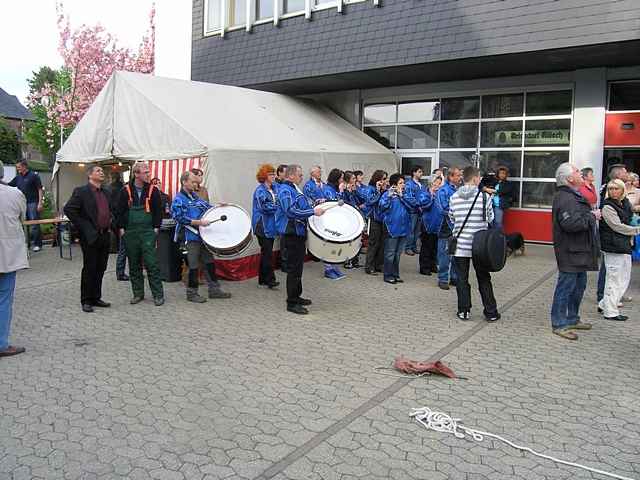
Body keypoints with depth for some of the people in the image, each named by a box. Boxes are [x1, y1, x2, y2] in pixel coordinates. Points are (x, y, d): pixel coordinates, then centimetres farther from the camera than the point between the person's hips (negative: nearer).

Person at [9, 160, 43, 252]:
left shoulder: (33, 176, -4)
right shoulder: (18, 178, 13)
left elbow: (40, 190, -7)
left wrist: (40, 203, -13)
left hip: (33, 203, -7)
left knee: (34, 225, -5)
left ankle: (38, 244, 0)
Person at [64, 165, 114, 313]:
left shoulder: (105, 193, 14)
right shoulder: (81, 191, -7)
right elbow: (68, 209, -12)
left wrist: (110, 220, 11)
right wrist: (83, 227, -12)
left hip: (105, 236, 6)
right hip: (91, 236, -6)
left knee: (100, 269, 11)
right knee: (89, 269, 1)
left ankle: (96, 298, 22)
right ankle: (86, 301, 10)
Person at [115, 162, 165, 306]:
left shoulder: (153, 190, 1)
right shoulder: (126, 191, 2)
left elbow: (159, 210, 4)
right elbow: (119, 211, 6)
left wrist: (156, 228, -3)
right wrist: (121, 228, 0)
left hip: (148, 232, -2)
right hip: (130, 233, 2)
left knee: (151, 263, -7)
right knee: (134, 265, 9)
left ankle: (158, 295, -1)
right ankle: (138, 293, 20)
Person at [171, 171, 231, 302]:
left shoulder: (195, 196, 14)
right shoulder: (178, 200, -10)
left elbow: (206, 207, 25)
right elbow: (180, 218, -20)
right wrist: (198, 222, -23)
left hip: (203, 235, 8)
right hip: (190, 236, -8)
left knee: (209, 262, 11)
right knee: (193, 266, -1)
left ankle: (214, 290, 20)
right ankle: (192, 293, 12)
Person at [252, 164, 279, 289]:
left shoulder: (274, 188, 13)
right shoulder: (260, 191, -11)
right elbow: (265, 207, -19)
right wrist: (279, 206, -17)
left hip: (271, 225, 8)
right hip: (262, 226, -8)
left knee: (266, 252, 12)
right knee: (268, 253, -11)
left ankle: (263, 279, 19)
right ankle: (270, 279, -9)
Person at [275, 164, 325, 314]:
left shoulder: (295, 189, 16)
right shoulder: (285, 191, -15)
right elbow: (291, 211, -28)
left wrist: (315, 206, 15)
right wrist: (313, 211, -27)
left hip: (299, 233, 10)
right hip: (291, 233, -10)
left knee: (298, 266, 17)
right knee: (294, 268, -6)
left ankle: (296, 296, 29)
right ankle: (292, 303, 1)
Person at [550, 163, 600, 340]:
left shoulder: (574, 196, 16)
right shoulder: (564, 198, -20)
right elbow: (571, 223, -31)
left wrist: (591, 215, 10)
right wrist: (592, 216, -19)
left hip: (579, 252, 11)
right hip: (570, 252, -11)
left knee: (579, 286, 19)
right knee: (566, 286, -3)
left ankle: (572, 319, 32)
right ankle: (559, 324, 6)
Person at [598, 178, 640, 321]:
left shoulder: (626, 204, 13)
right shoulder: (607, 207, -12)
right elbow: (618, 227, -15)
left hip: (625, 246, 9)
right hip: (613, 248, -9)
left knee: (624, 279, 14)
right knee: (614, 279, -4)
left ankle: (604, 304, 23)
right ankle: (610, 312, 4)